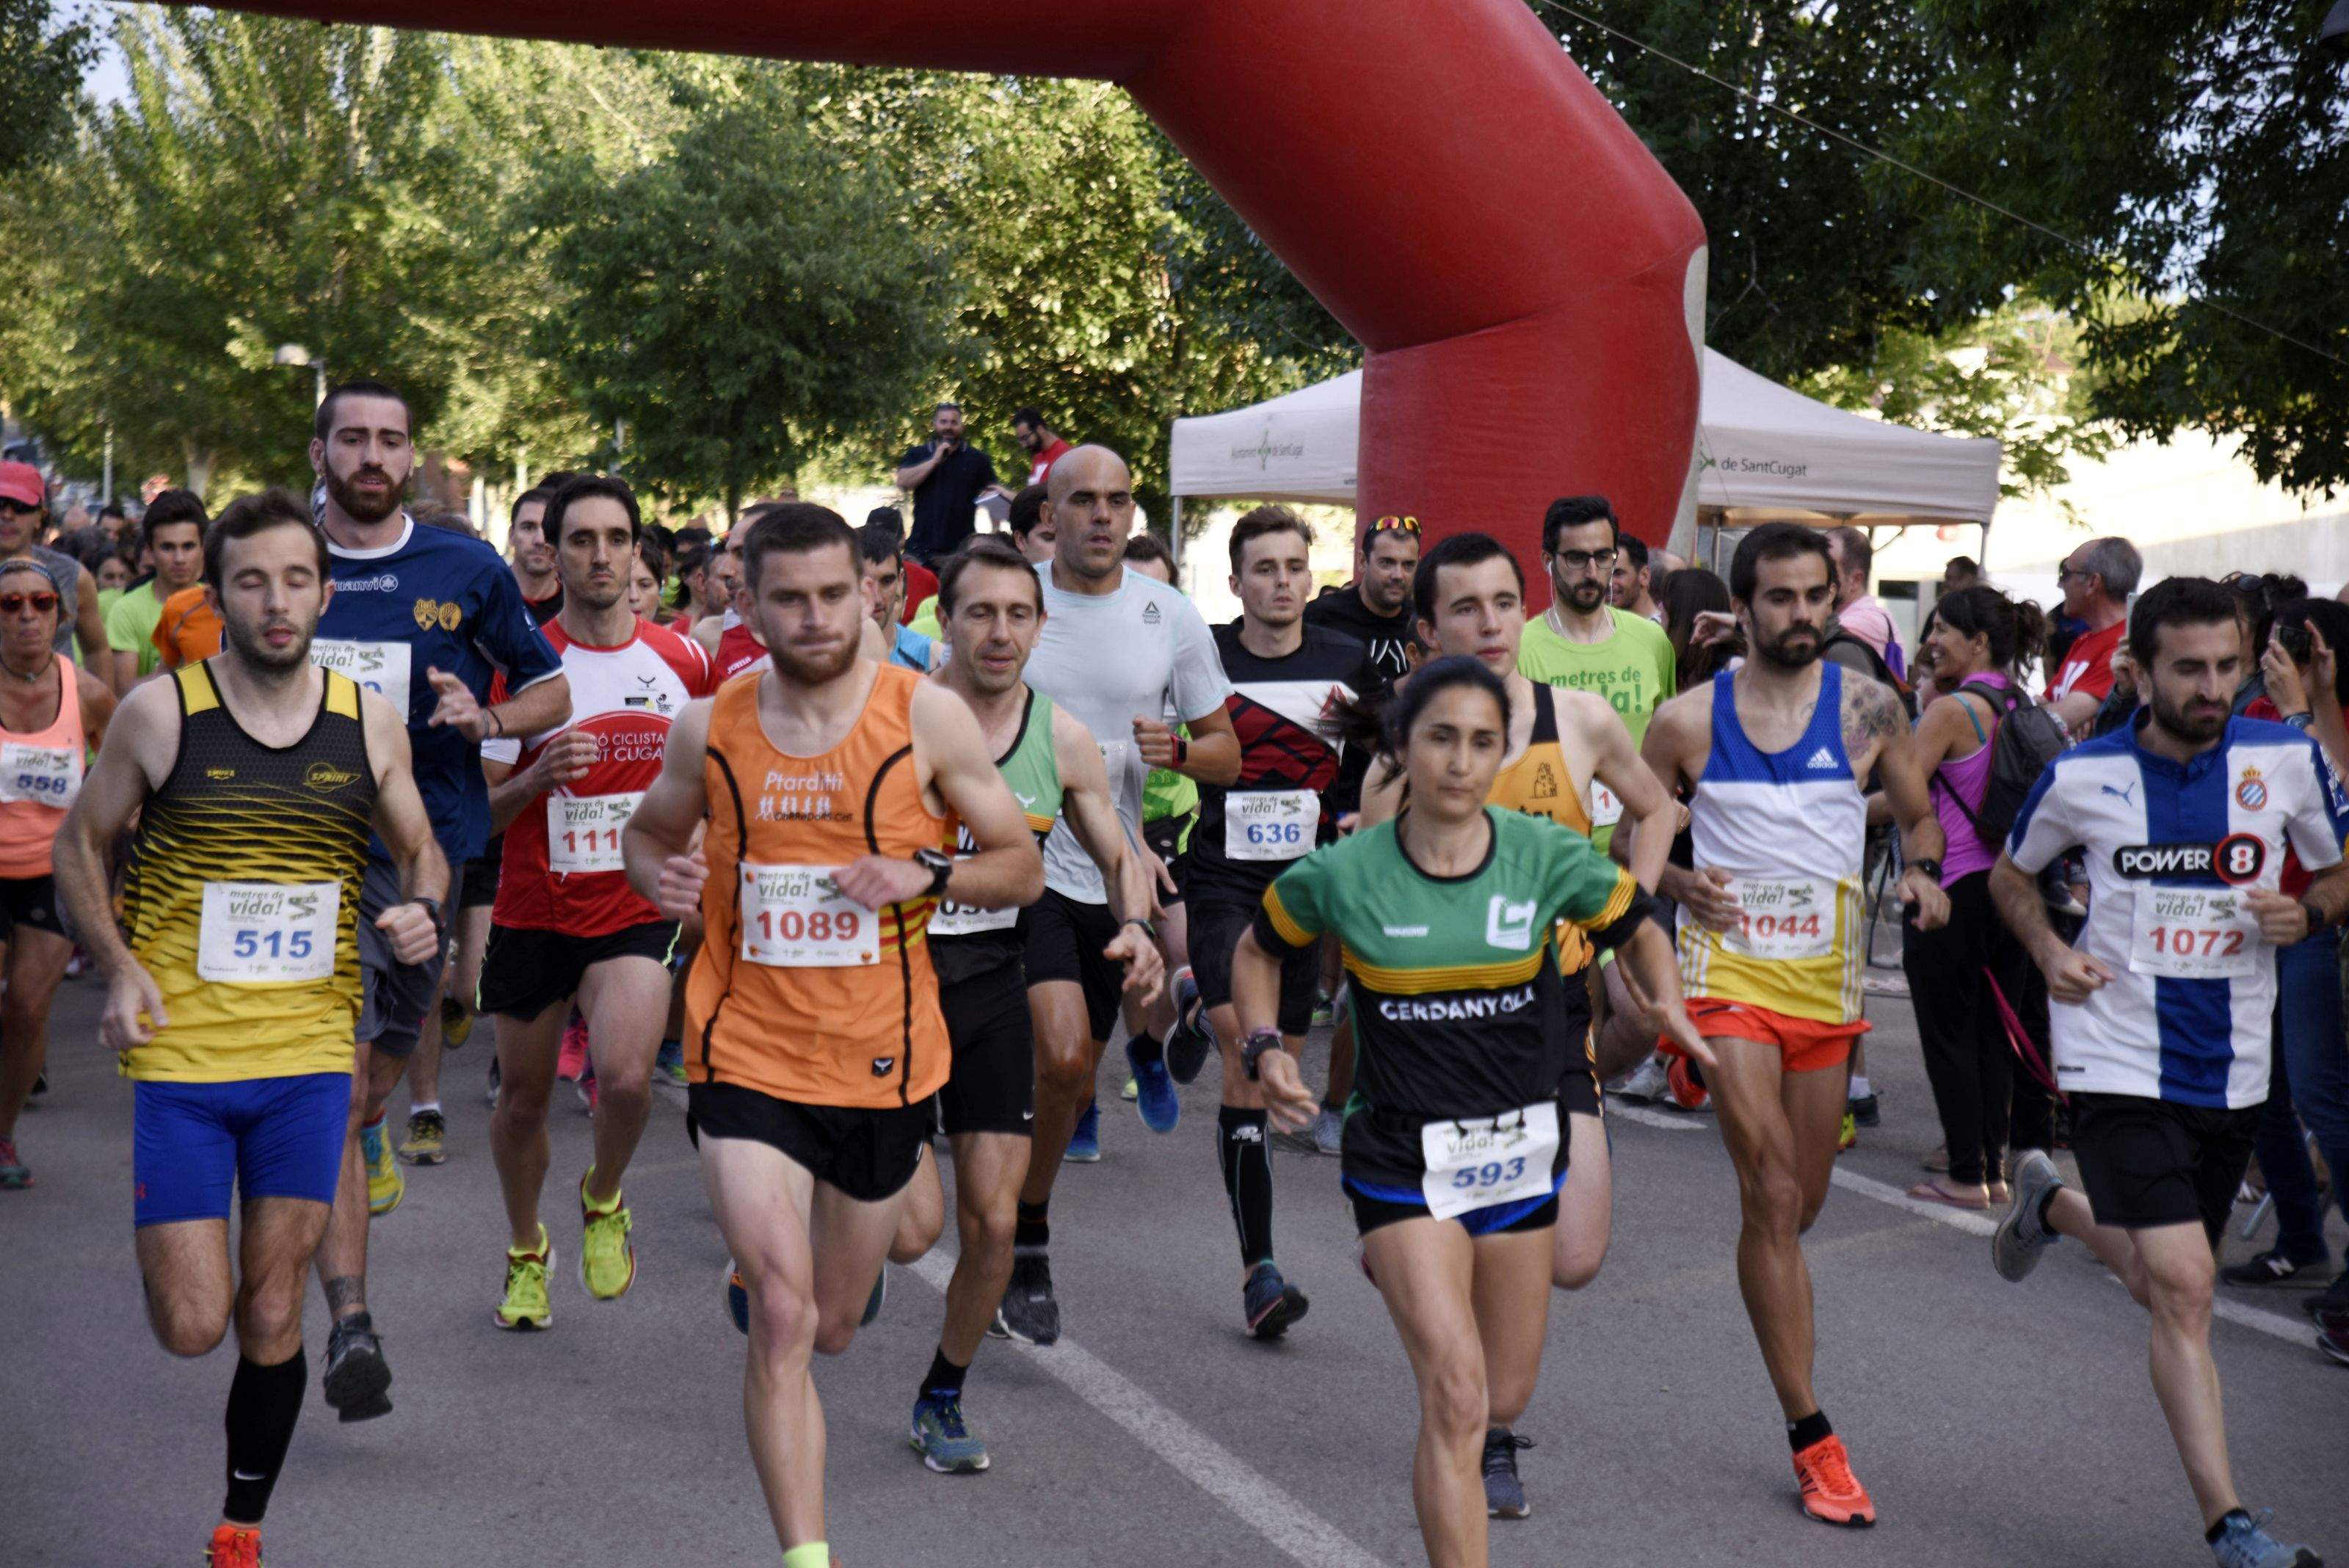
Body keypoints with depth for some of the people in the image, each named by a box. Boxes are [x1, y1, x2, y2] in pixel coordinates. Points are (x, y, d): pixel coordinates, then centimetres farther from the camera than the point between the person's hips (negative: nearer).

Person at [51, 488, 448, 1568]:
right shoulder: (160, 713, -5)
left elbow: (421, 851, 14)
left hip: (308, 1061, 2)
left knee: (270, 1321, 6)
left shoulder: (369, 724, 2)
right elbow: (80, 847, 6)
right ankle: (167, 1235, 34)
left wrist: (423, 911, -9)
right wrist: (118, 965, -10)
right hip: (179, 1059, -2)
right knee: (192, 1327, -2)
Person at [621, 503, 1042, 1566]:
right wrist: (662, 877, -7)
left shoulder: (927, 716, -6)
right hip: (747, 1053, -1)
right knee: (782, 1316, -15)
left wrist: (926, 872, -19)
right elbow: (645, 833, 16)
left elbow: (1022, 867, 1)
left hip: (884, 1059, 1)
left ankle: (762, 1259, 54)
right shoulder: (709, 728, -2)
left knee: (829, 1328, 18)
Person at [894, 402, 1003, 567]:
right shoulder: (916, 455, 12)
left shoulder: (977, 459, 8)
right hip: (920, 548, 1)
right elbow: (903, 482, -4)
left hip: (960, 550, -1)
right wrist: (935, 460, -6)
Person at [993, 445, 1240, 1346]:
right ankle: (1028, 1250, -2)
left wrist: (1174, 750, -14)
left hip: (1115, 873, 3)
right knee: (1062, 1057, -19)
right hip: (1025, 862, -3)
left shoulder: (1172, 618, 2)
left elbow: (1225, 755, 7)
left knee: (1074, 1079, 11)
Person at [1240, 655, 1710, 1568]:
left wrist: (1666, 1000, -10)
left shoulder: (1546, 856, -7)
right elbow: (1258, 951, 8)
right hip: (1402, 1159, -3)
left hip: (1521, 1151, 3)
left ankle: (1456, 1461, 53)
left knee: (1506, 1392, 16)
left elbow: (1639, 930, 10)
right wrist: (1263, 1047, -8)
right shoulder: (1344, 875, -10)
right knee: (1457, 1397, -16)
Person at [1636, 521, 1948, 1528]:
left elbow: (1920, 815, 12)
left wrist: (1923, 872, -9)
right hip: (1729, 969, -3)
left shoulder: (1866, 707, 0)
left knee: (1799, 1203, 14)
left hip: (1828, 979, 3)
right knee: (1773, 1194, -13)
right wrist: (1679, 883, -13)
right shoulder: (1686, 721, -3)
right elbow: (1638, 841, 8)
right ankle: (1813, 1439, -8)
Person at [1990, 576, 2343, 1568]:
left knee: (2168, 1284, 19)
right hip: (2120, 1066, -3)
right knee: (2183, 1291, -14)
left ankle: (2054, 1205, 51)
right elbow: (2011, 874, 12)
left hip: (2232, 1068, 4)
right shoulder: (2083, 776, -6)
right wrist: (2049, 951, -6)